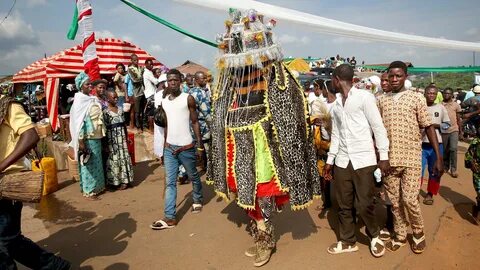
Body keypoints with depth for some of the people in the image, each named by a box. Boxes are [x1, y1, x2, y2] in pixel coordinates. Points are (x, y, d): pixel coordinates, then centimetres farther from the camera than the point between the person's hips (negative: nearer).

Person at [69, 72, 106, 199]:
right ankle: (88, 190, 12)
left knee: (97, 163, 15)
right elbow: (79, 122, -17)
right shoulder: (80, 101, -13)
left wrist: (101, 134, 15)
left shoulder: (92, 99, 10)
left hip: (96, 137, 8)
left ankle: (97, 186, 27)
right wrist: (81, 141, -20)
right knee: (89, 163, 1)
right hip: (87, 138, -8)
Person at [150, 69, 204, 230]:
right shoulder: (164, 102, 9)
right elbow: (167, 124, 15)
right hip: (169, 148, 4)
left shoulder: (188, 99, -5)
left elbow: (195, 122, -5)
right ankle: (170, 217, 3)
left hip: (186, 147, -4)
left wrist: (200, 144, -10)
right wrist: (165, 144, 14)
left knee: (193, 177, 15)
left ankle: (198, 200, 40)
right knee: (170, 182, 1)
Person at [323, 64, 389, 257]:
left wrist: (384, 157, -8)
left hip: (363, 160, -5)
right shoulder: (335, 105, 14)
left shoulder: (364, 97, -4)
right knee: (344, 205, 10)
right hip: (342, 161, 6)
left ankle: (375, 236, 25)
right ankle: (348, 241, 26)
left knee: (364, 205, -2)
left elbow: (378, 127, -6)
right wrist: (330, 160, 15)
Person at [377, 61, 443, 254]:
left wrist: (439, 158, -7)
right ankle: (400, 235, 27)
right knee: (394, 201, 9)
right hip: (389, 159, 3)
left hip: (411, 159, -3)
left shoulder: (417, 98, -2)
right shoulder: (381, 100, 6)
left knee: (409, 200, -5)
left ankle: (418, 233, 22)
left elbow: (428, 127, -2)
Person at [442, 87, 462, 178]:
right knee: (445, 150, 9)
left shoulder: (456, 105, 3)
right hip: (443, 131, 1)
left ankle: (453, 169, -4)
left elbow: (458, 119, 7)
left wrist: (460, 131, 8)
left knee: (453, 149, -11)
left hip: (454, 130, -1)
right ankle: (445, 167, 25)